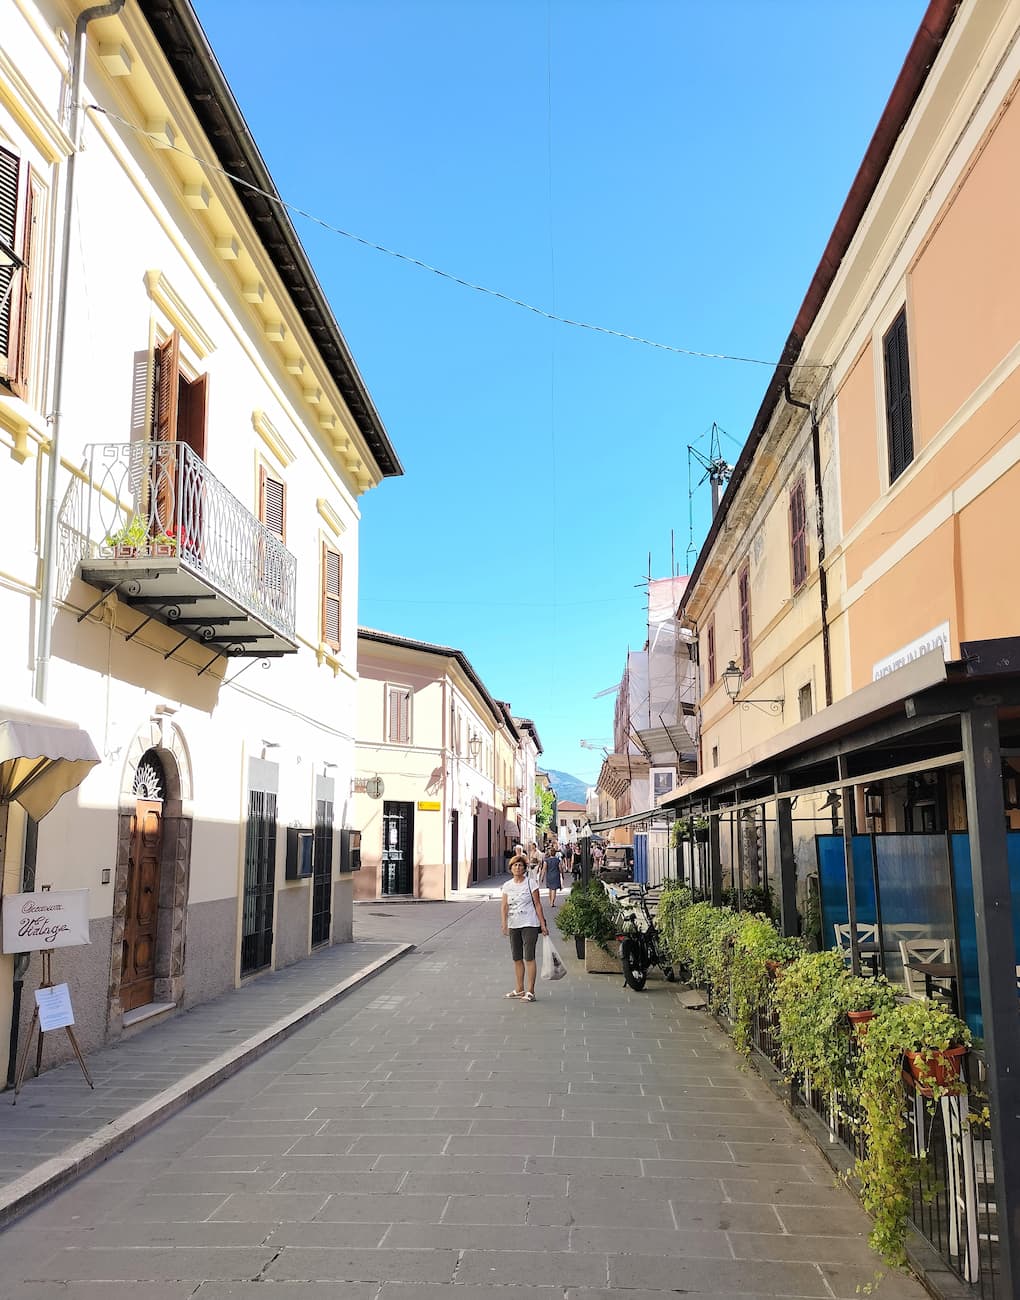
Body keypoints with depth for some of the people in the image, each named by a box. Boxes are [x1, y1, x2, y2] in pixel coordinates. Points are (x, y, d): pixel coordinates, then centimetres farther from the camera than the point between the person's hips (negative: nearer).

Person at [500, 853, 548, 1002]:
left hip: (529, 924, -5)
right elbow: (504, 906, 1)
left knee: (529, 957, -6)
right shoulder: (507, 886, 6)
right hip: (514, 926, 5)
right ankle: (519, 989, 23)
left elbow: (537, 904, -4)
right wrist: (504, 924, -12)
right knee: (517, 958, 12)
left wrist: (543, 924, -7)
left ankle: (530, 992, -3)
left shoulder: (530, 884, -4)